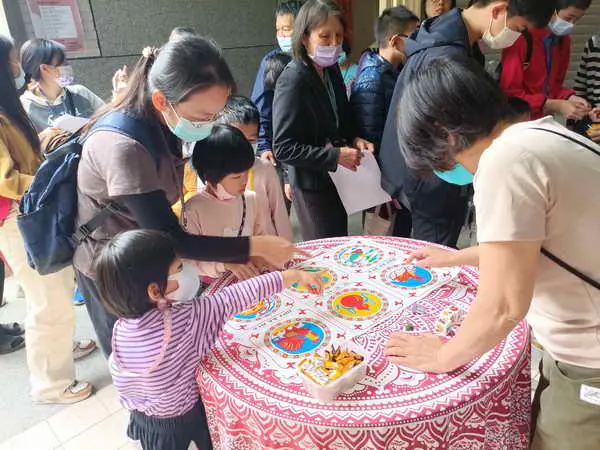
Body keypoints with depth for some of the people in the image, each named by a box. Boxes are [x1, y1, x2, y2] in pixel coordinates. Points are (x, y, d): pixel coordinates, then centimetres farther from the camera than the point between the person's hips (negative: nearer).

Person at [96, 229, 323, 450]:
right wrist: (294, 276, -25)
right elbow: (231, 299, -32)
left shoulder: (122, 329, -21)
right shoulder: (183, 318, -35)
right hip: (184, 416, -4)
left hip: (144, 417, 4)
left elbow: (121, 380, -8)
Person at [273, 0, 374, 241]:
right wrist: (335, 156, -24)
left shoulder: (332, 70, 3)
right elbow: (284, 148, -22)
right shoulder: (292, 81, -20)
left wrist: (354, 139, -3)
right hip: (312, 184, -7)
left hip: (337, 178, 7)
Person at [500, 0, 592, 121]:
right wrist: (556, 106, -20)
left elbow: (553, 85, 14)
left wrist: (569, 97, -6)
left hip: (543, 120, 6)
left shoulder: (564, 40, 6)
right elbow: (510, 93, -19)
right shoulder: (521, 37, -17)